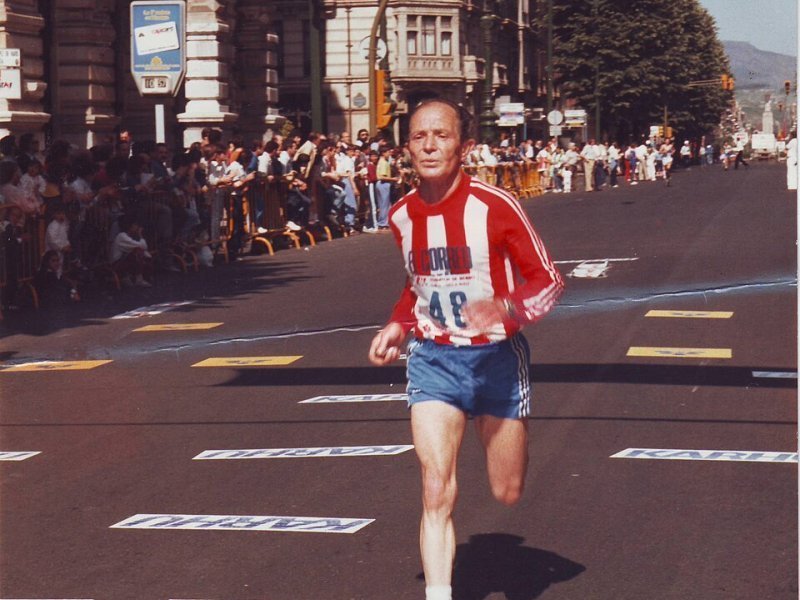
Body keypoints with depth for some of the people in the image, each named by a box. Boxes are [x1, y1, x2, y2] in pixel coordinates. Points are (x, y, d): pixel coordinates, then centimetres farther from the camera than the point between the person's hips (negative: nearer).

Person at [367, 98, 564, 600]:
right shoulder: (403, 215, 2)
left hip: (496, 358, -2)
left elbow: (549, 280, -11)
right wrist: (398, 326, 4)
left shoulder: (495, 206, -15)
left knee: (507, 493, 12)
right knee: (437, 491, -14)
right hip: (433, 360, 2)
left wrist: (506, 308, -30)